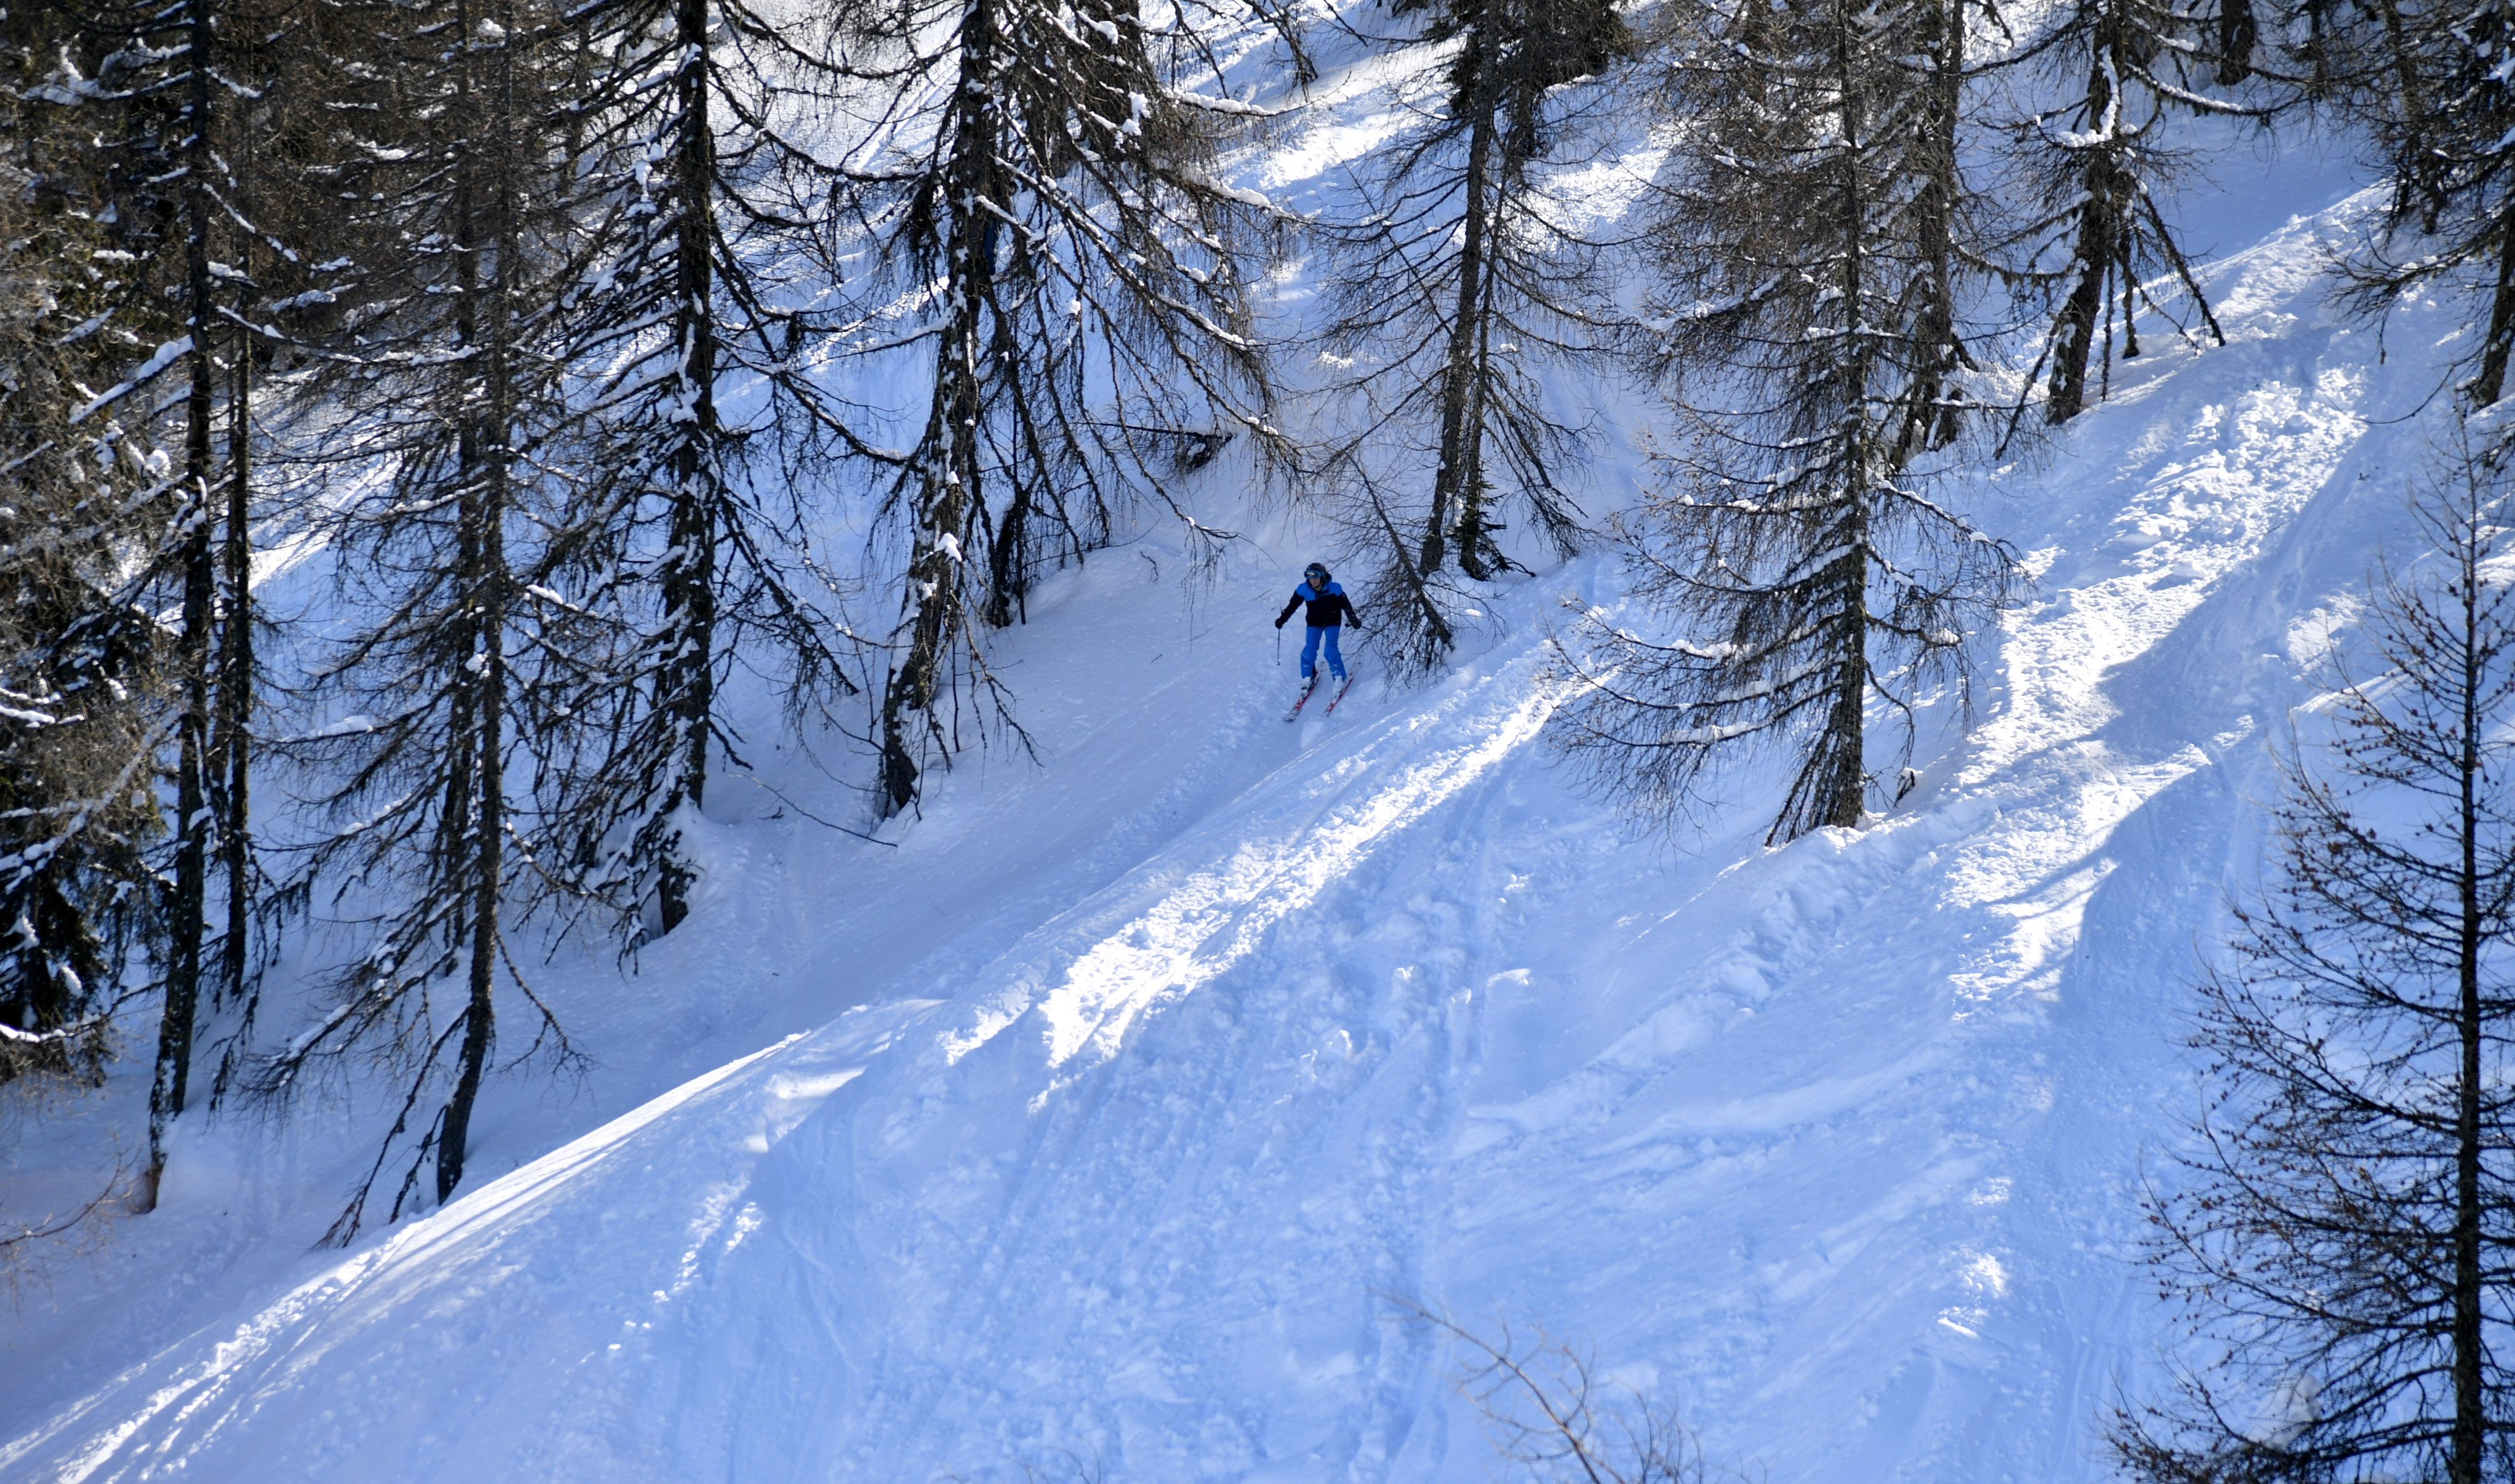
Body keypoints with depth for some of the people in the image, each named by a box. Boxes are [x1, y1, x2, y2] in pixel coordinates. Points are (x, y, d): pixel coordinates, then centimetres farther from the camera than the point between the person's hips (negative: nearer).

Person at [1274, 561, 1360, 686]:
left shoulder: (1334, 589, -23)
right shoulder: (1304, 589, -17)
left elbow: (1345, 604, -12)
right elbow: (1293, 605, -4)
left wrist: (1353, 618, -16)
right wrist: (1282, 619, -5)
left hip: (1332, 622, -2)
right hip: (1314, 623, 2)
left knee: (1330, 650, -13)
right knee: (1309, 650, -5)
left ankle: (1339, 678, -1)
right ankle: (1308, 677, 15)